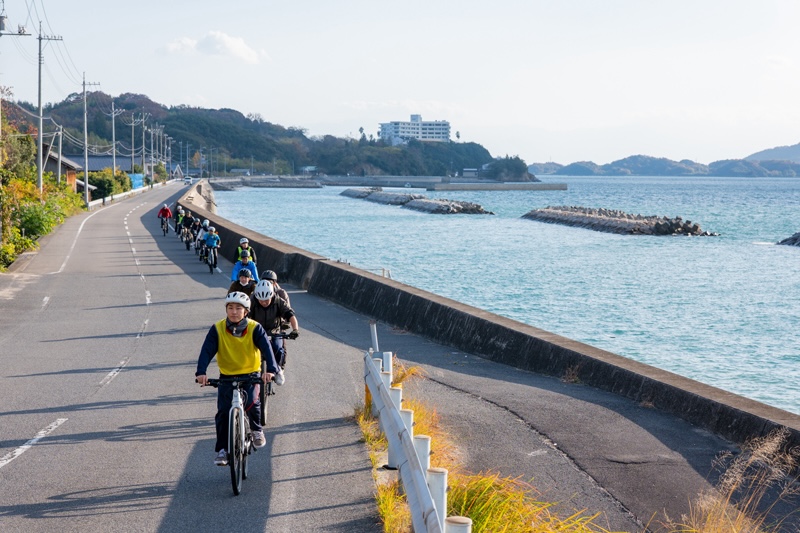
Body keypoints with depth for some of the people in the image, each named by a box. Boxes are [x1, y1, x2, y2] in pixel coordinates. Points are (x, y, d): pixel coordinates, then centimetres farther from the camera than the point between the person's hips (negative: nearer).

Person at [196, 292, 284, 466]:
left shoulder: (254, 328, -11)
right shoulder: (217, 329, -10)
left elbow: (266, 348, -23)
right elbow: (207, 351, -20)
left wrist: (270, 370, -42)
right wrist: (201, 372, -37)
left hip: (250, 375, -1)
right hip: (227, 376, 1)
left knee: (251, 402, -25)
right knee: (223, 412, -12)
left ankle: (257, 429, 5)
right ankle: (222, 450, 1)